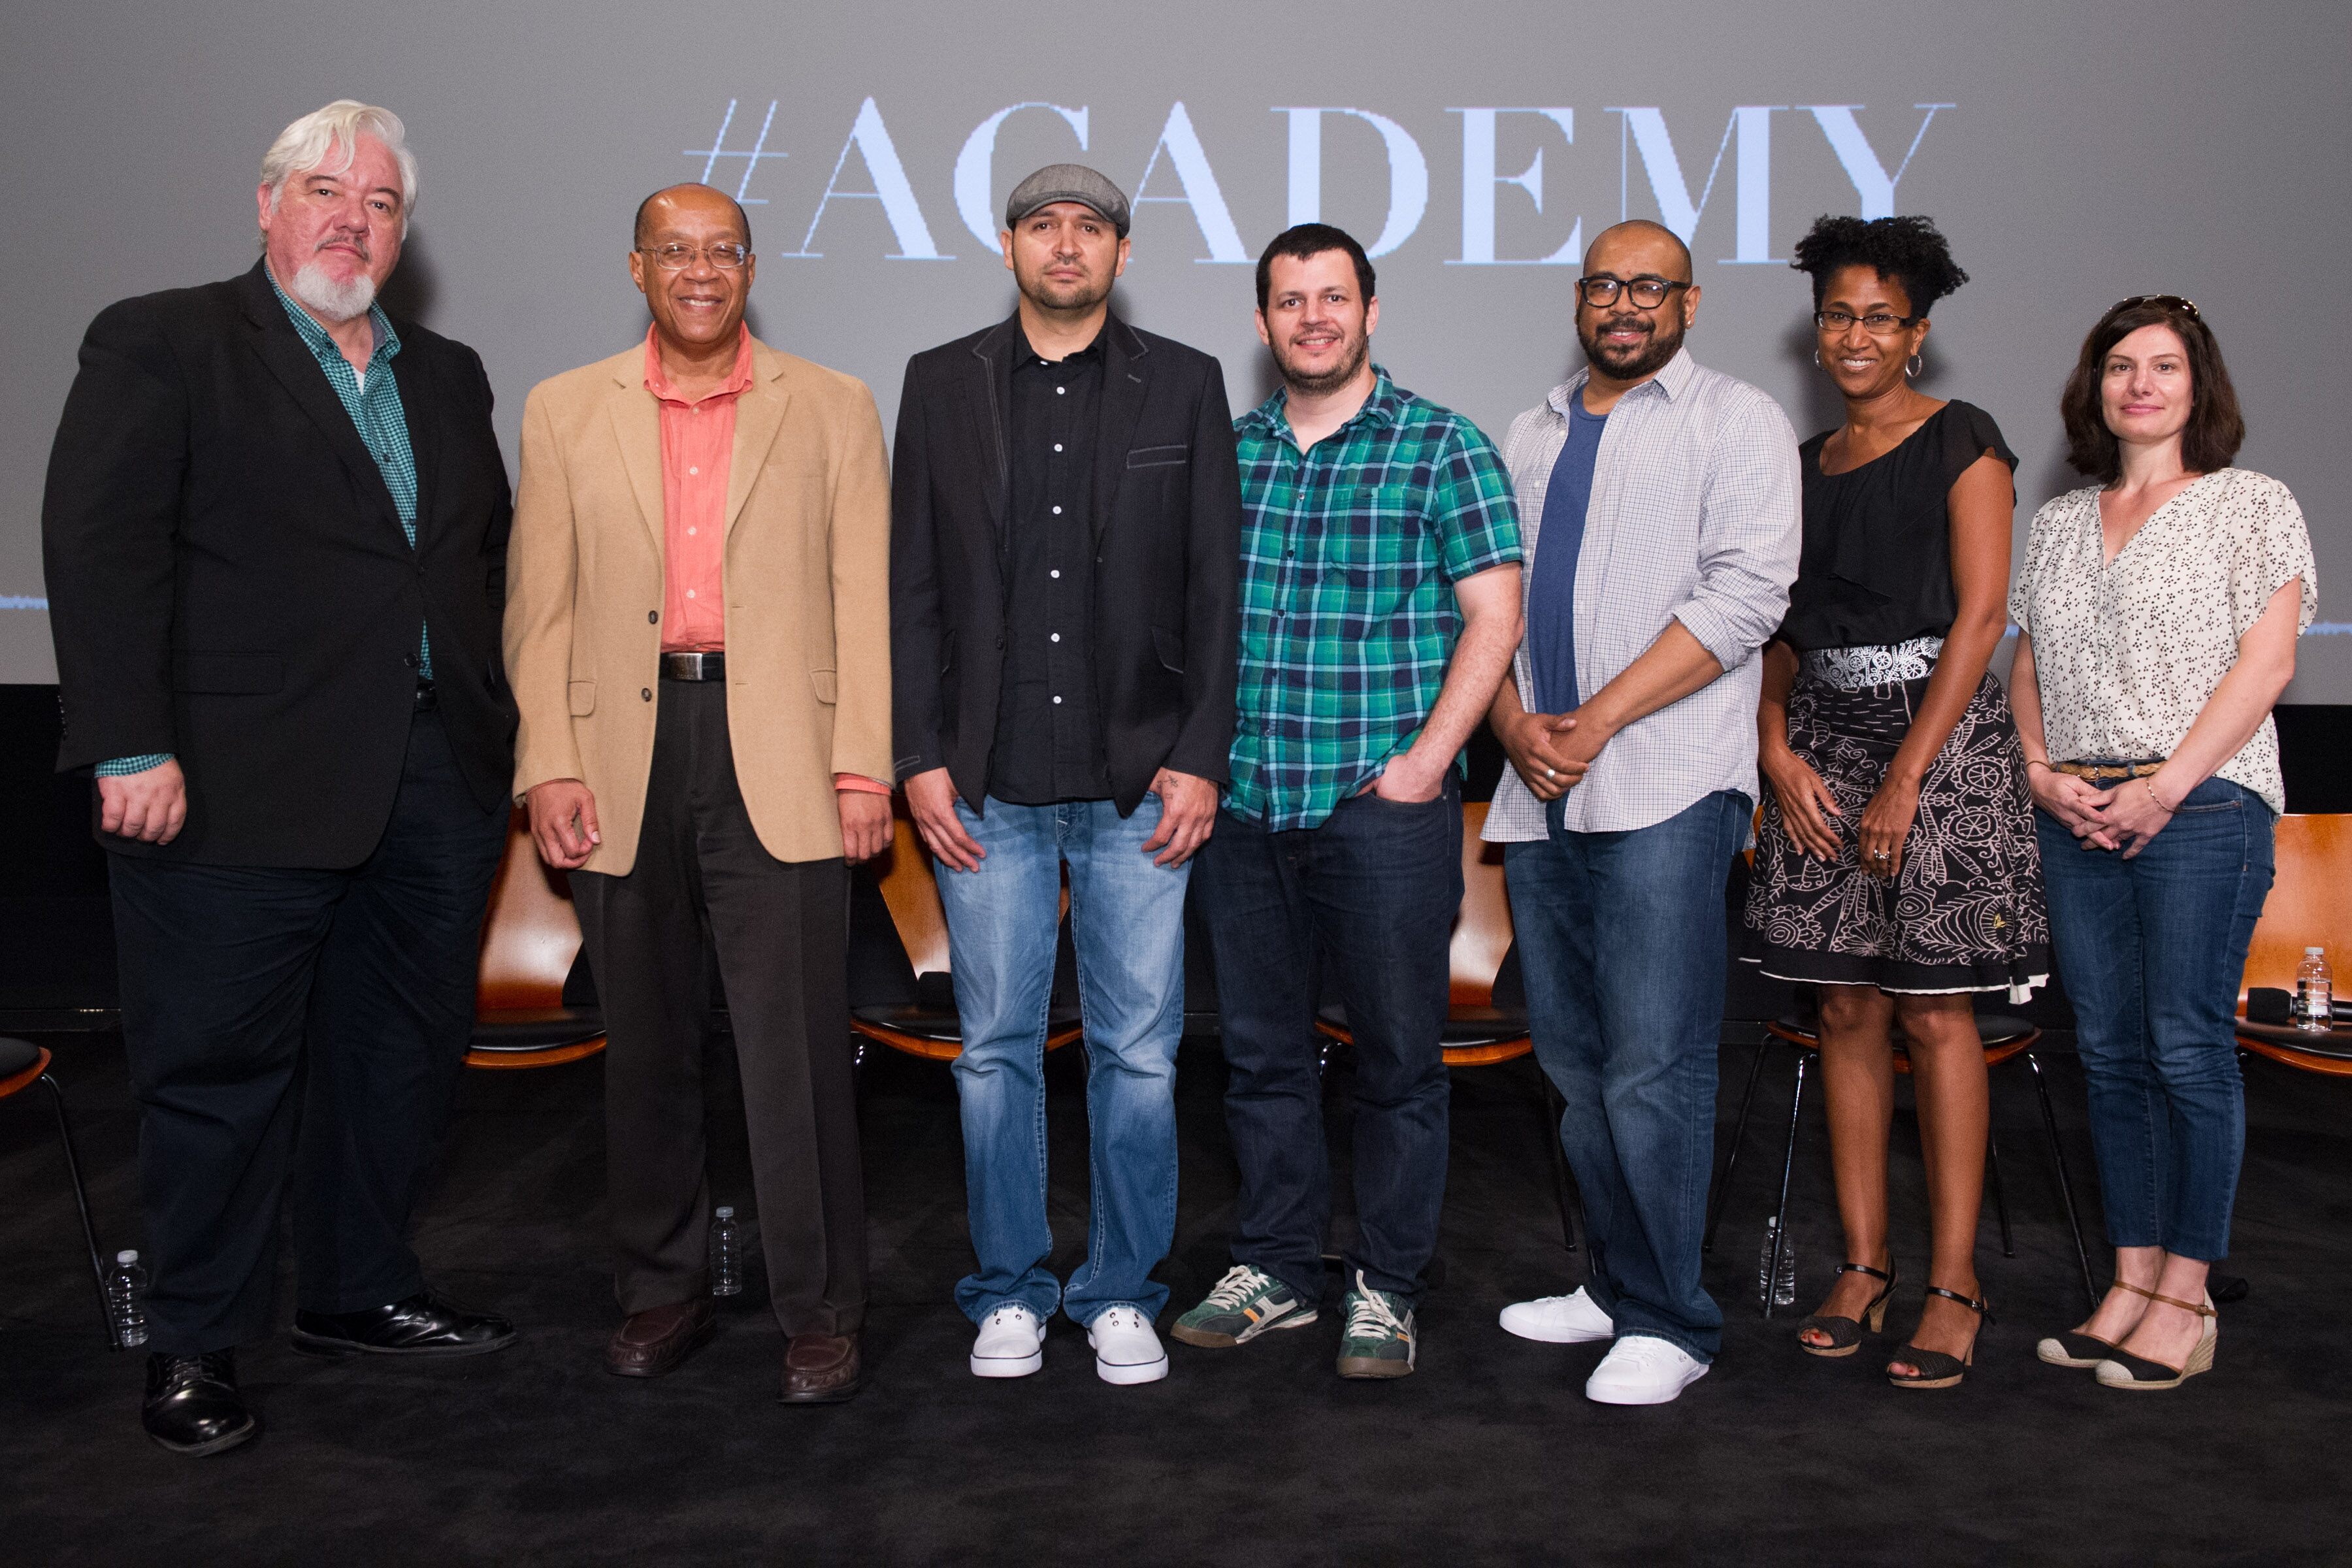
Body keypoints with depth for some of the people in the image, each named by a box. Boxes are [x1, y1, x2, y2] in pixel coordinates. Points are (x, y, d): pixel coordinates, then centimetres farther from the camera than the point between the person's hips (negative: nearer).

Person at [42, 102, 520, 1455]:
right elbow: (101, 549, -8)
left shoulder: (448, 378, 17)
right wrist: (133, 748, -16)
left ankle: (363, 1291, 31)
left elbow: (489, 552, 20)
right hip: (245, 785, -5)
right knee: (222, 1065, 4)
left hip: (437, 782, 6)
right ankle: (196, 1346, 20)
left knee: (403, 1052, 14)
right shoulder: (160, 346, 0)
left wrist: (494, 727, 9)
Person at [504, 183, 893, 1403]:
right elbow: (540, 607, 8)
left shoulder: (832, 409, 8)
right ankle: (662, 1290, 26)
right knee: (645, 1045, 11)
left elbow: (864, 603, 3)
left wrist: (863, 767, -5)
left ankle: (819, 1313, 9)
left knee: (795, 1047, -3)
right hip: (624, 760, 2)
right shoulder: (565, 413, 12)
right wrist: (548, 766, -1)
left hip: (775, 758, -2)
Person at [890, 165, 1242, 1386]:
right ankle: (1010, 1293, 23)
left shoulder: (1183, 385, 6)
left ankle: (1123, 1294, 21)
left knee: (1138, 1054, 5)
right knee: (996, 1049, 7)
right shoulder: (941, 384, 9)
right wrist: (920, 758, -1)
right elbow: (912, 587, 7)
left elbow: (1215, 590, 3)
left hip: (1138, 782, -1)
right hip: (989, 785, 1)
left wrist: (1199, 759, -4)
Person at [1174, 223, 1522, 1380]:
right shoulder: (1226, 450, 12)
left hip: (1383, 805, -4)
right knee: (1261, 1050, 12)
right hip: (1243, 803, 4)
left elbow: (1494, 613, -4)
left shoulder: (1441, 447, 0)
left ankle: (1387, 1288, 18)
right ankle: (1275, 1271, 26)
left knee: (1398, 1057, 4)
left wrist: (1427, 756, -12)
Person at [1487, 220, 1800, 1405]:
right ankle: (1617, 1286, 23)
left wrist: (1595, 722, -13)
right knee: (1573, 1061, 10)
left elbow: (1746, 593, -8)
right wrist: (1515, 724, -3)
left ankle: (1670, 1322, 4)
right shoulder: (1531, 435, 20)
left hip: (1665, 788, -5)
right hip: (1537, 792, 6)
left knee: (1651, 1067, -7)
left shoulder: (1738, 421, 4)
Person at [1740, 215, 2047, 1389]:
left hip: (1938, 733, -5)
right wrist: (1778, 746, -3)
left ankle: (1953, 1285, 4)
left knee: (1934, 1012, -4)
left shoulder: (1962, 443, 0)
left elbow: (1979, 613, -8)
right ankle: (1863, 1265, 14)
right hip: (1821, 743, 5)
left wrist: (1906, 777, -14)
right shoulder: (1803, 465, 16)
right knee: (1847, 1008, 5)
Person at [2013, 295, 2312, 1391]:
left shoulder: (2251, 505, 3)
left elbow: (2266, 662, -6)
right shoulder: (2058, 522, 18)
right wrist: (2041, 769, -1)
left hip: (2201, 806, -5)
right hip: (2077, 812, 5)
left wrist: (2166, 785, -14)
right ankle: (2132, 1282, 13)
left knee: (2187, 1047, -5)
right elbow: (2027, 663, 17)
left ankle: (2185, 1299, 3)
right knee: (2109, 1050, 6)